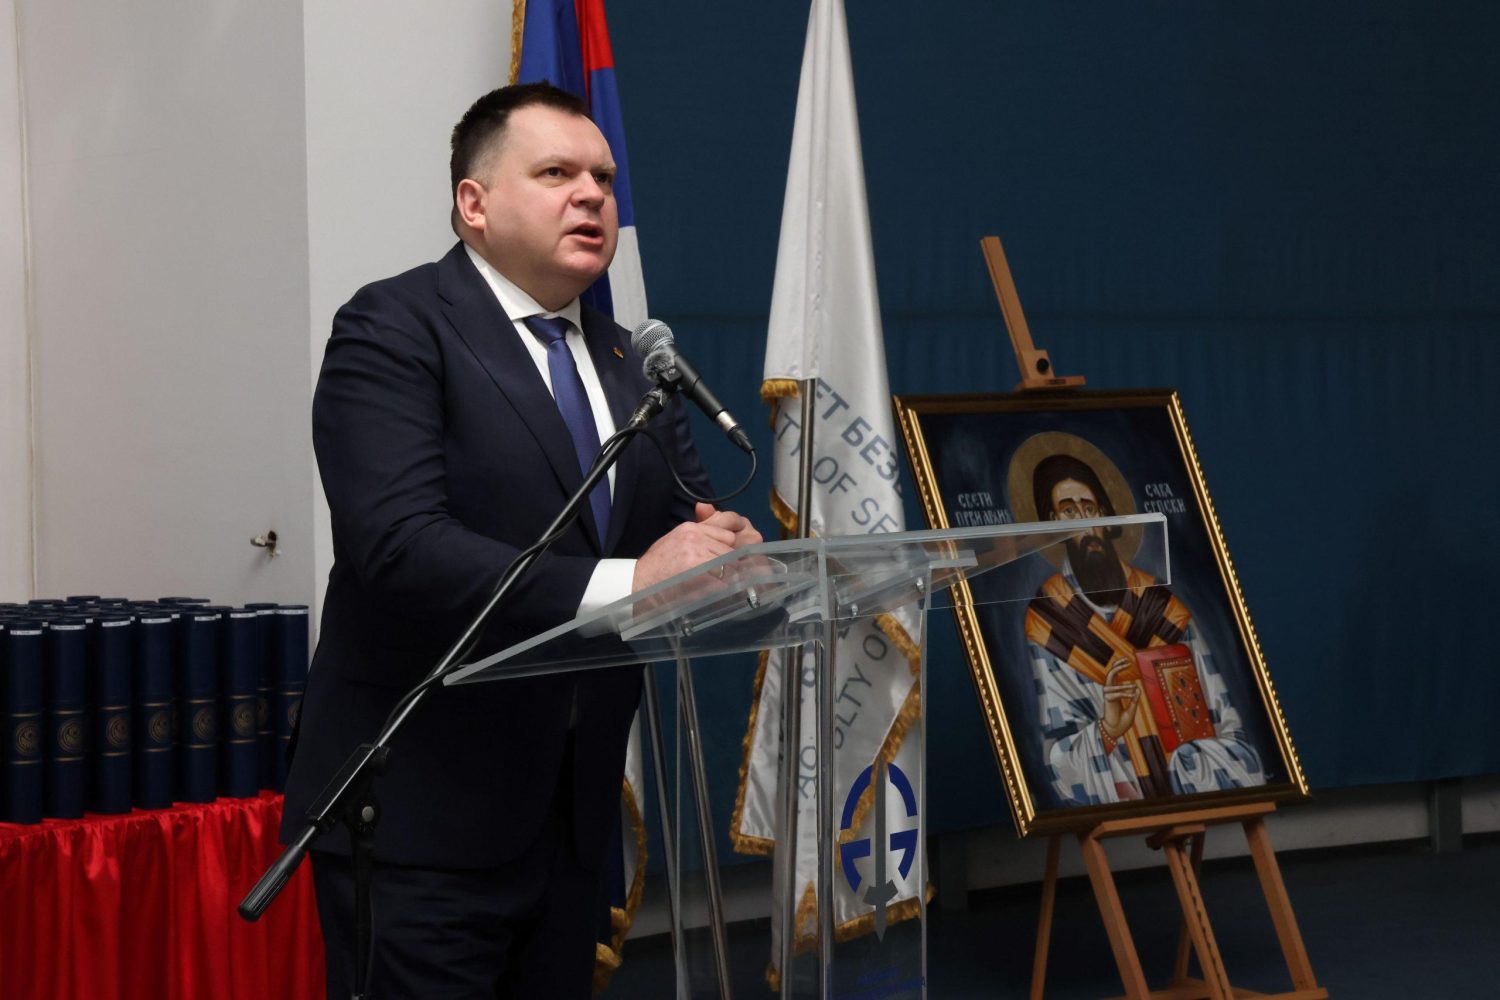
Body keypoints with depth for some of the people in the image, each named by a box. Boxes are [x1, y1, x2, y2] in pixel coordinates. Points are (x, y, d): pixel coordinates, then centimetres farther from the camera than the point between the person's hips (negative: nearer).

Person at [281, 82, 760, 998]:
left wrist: (725, 550, -16)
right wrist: (623, 584, -30)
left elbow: (695, 517, 9)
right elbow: (401, 545, -23)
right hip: (419, 819, -7)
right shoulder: (394, 329, -10)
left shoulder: (627, 362, 14)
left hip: (573, 813, 7)